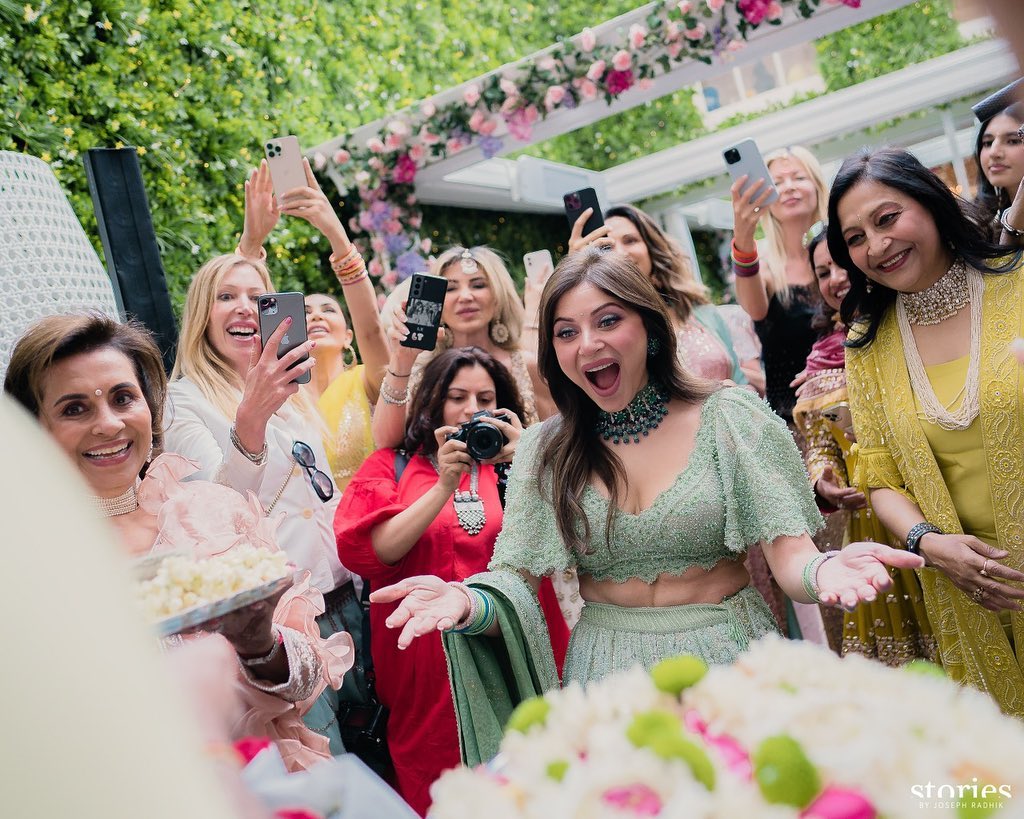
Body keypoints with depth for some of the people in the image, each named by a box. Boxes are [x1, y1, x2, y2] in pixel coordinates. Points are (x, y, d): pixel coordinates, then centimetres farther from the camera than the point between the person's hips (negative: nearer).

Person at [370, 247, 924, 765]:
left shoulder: (728, 418, -8)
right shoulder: (543, 451, -2)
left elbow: (790, 556, -12)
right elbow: (516, 579, -6)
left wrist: (824, 571, -35)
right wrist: (468, 602, -28)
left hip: (730, 658, -1)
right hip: (608, 672, 1)